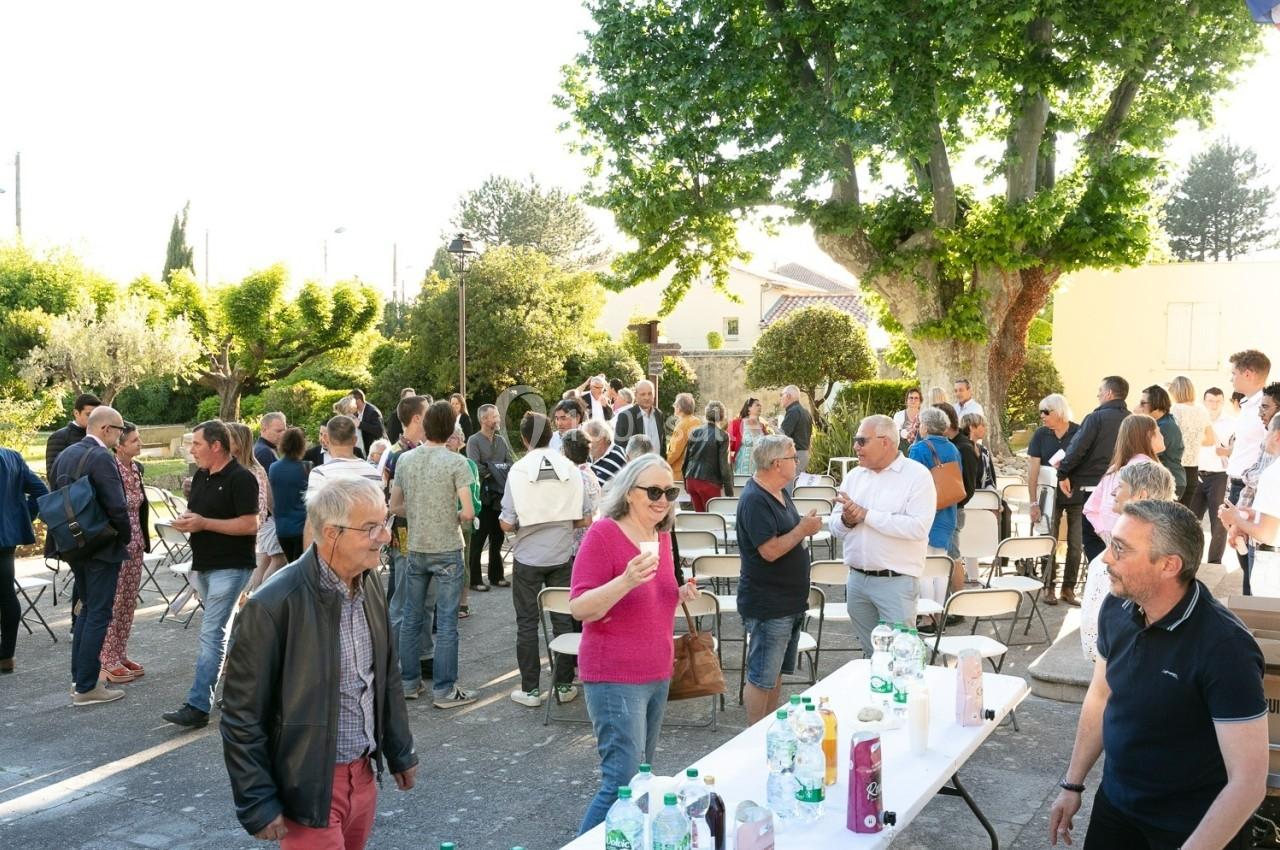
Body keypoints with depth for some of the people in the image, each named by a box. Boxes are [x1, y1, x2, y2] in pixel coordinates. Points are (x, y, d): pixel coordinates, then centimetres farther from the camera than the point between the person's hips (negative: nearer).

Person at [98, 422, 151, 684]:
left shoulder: (137, 468, 8)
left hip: (135, 544, 8)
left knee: (129, 602, 12)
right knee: (112, 602, -1)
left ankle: (120, 655, 22)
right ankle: (107, 661, 8)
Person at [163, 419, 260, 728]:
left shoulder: (241, 479, -14)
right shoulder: (201, 476, 13)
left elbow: (250, 525, -20)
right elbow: (195, 511, 23)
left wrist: (204, 523, -20)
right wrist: (186, 520, -1)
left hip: (230, 566, -9)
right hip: (203, 564, 9)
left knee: (212, 633, -10)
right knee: (226, 628, 17)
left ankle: (198, 706, -10)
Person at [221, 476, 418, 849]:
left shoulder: (370, 583, 0)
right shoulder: (274, 607, -22)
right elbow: (242, 717, -15)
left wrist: (400, 751, 16)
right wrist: (257, 804, -13)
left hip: (364, 773, 6)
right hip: (311, 786, -6)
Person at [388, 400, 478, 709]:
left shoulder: (404, 460, 1)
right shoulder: (456, 462, -13)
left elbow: (395, 507, 9)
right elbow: (468, 512, -16)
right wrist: (457, 518, 4)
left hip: (415, 550, 5)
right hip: (447, 551, -5)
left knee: (411, 617, 14)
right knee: (447, 622, 2)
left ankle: (408, 682, 23)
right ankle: (444, 689, 7)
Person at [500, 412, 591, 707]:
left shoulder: (519, 470, -13)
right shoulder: (570, 469, -6)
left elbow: (507, 524, -13)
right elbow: (585, 520, -3)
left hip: (528, 558, -2)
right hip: (562, 556, 2)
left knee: (527, 623, 8)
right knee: (563, 619, 12)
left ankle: (530, 689, 13)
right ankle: (564, 685, 18)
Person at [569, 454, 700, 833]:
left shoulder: (661, 536, 8)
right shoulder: (602, 534, -15)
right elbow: (580, 608, -18)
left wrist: (680, 596, 2)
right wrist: (627, 580, -32)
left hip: (658, 673, 8)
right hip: (615, 677, -8)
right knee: (625, 781, -8)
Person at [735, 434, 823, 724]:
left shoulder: (781, 493, 11)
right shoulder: (755, 500, -19)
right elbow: (770, 550, -24)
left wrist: (807, 527, 6)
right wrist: (803, 530, -16)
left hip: (790, 601, 10)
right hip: (766, 605, -10)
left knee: (777, 673, 18)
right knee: (761, 678, 0)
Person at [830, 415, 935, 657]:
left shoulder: (917, 475, -8)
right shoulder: (854, 476, 9)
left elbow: (918, 527, -21)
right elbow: (834, 526, 11)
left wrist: (866, 514, -19)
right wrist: (846, 520, -13)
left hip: (896, 582, -6)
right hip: (857, 579, 6)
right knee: (870, 654, 18)